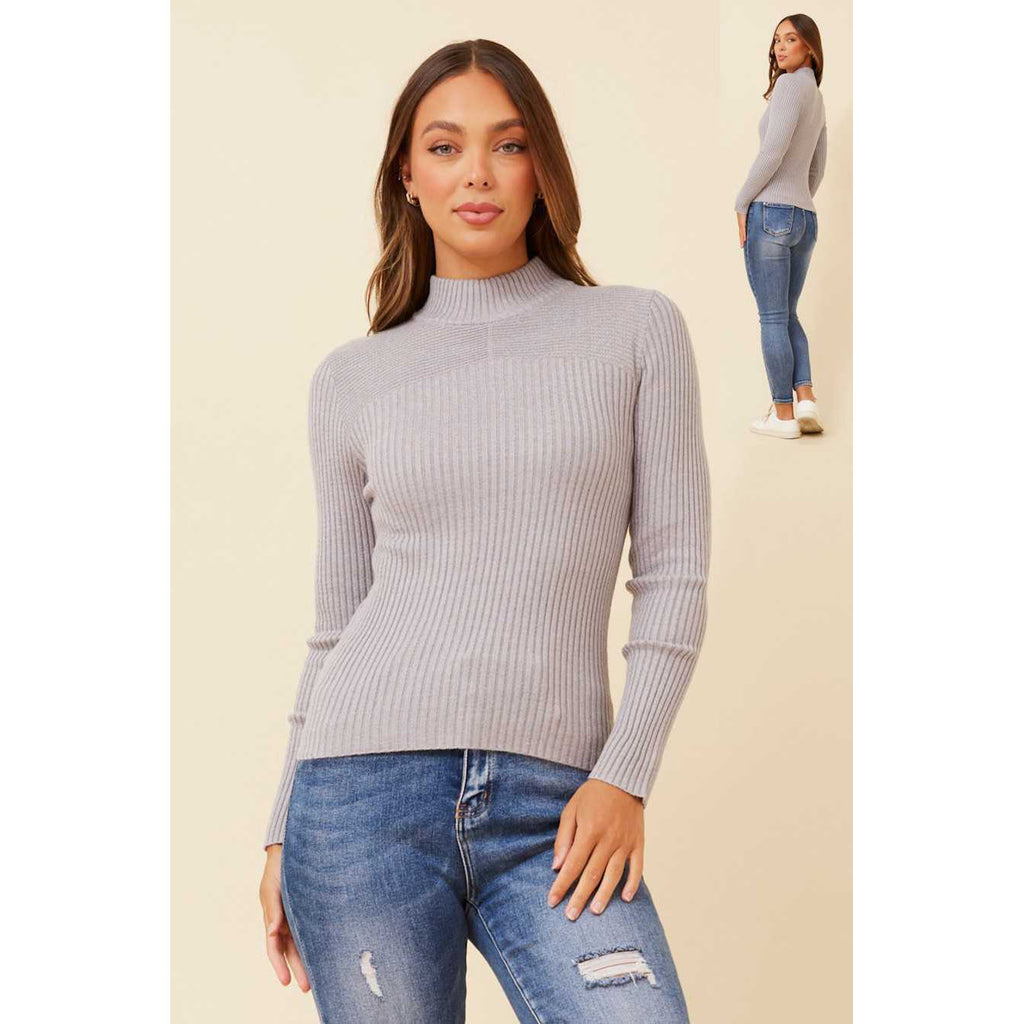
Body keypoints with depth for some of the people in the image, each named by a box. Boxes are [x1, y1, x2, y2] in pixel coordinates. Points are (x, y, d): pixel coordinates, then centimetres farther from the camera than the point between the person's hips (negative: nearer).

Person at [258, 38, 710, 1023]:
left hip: (552, 808, -1)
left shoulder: (637, 330, 7)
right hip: (367, 792, 1)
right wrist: (282, 832, 11)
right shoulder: (352, 379, 10)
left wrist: (624, 775, -7)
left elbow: (673, 575, 3)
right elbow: (337, 622, 13)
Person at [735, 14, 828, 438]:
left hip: (770, 213, -9)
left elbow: (774, 151, -17)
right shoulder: (817, 100, 19)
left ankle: (783, 415, 0)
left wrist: (742, 203, -10)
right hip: (805, 219, 9)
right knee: (787, 316, 15)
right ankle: (806, 400, 0)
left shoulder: (791, 86, -9)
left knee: (772, 317, -2)